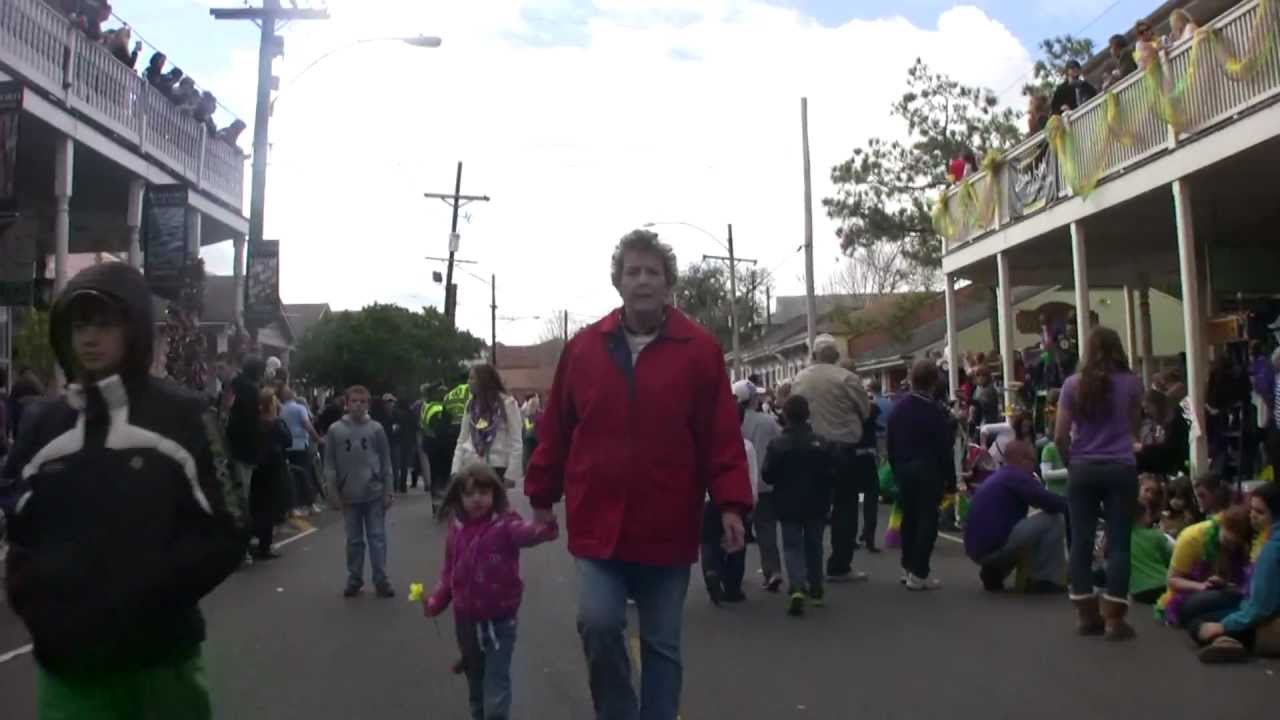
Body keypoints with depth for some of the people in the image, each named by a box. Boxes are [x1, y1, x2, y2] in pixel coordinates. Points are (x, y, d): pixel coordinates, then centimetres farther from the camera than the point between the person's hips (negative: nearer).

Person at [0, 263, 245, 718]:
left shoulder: (183, 417, -3)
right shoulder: (44, 427, 8)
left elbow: (225, 535, -5)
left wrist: (146, 596, -15)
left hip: (159, 660, -2)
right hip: (66, 663, 3)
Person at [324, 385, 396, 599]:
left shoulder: (376, 428, -2)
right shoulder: (335, 430, -2)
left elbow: (386, 462, 1)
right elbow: (330, 464, 0)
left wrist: (388, 491, -2)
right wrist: (333, 493, -3)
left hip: (374, 494, -1)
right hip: (349, 496, 1)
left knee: (377, 538, 4)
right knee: (354, 540, 11)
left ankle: (381, 580, 11)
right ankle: (354, 579, 22)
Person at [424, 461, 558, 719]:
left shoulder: (504, 525, -16)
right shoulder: (456, 529, 0)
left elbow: (528, 533, -36)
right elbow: (450, 573, 10)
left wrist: (545, 524, -58)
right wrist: (435, 602, -3)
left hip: (498, 622, -5)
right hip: (465, 622, 5)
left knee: (495, 689, -5)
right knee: (475, 684, 23)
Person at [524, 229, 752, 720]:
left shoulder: (700, 349, -3)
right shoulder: (583, 347, 2)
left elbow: (722, 437, -5)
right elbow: (555, 429, 8)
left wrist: (731, 503, -13)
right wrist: (542, 496, 10)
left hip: (668, 527, 0)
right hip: (598, 522, 1)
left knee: (662, 644, 10)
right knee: (599, 623, -9)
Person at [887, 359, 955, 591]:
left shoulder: (898, 408, 6)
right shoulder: (936, 412, -13)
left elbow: (890, 444, 11)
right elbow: (944, 448, -12)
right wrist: (950, 476, -4)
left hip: (903, 469, 6)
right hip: (928, 471, -6)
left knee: (909, 517, 16)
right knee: (927, 520, -2)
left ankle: (907, 567, 23)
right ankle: (918, 574, -3)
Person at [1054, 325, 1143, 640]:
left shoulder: (1074, 384, 0)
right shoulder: (1131, 383, 1)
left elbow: (1060, 437, -1)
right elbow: (1133, 427, 14)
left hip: (1083, 470, 1)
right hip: (1121, 469, -1)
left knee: (1081, 541, 7)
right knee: (1118, 542, 2)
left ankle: (1086, 614, 12)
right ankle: (1114, 619, 1)